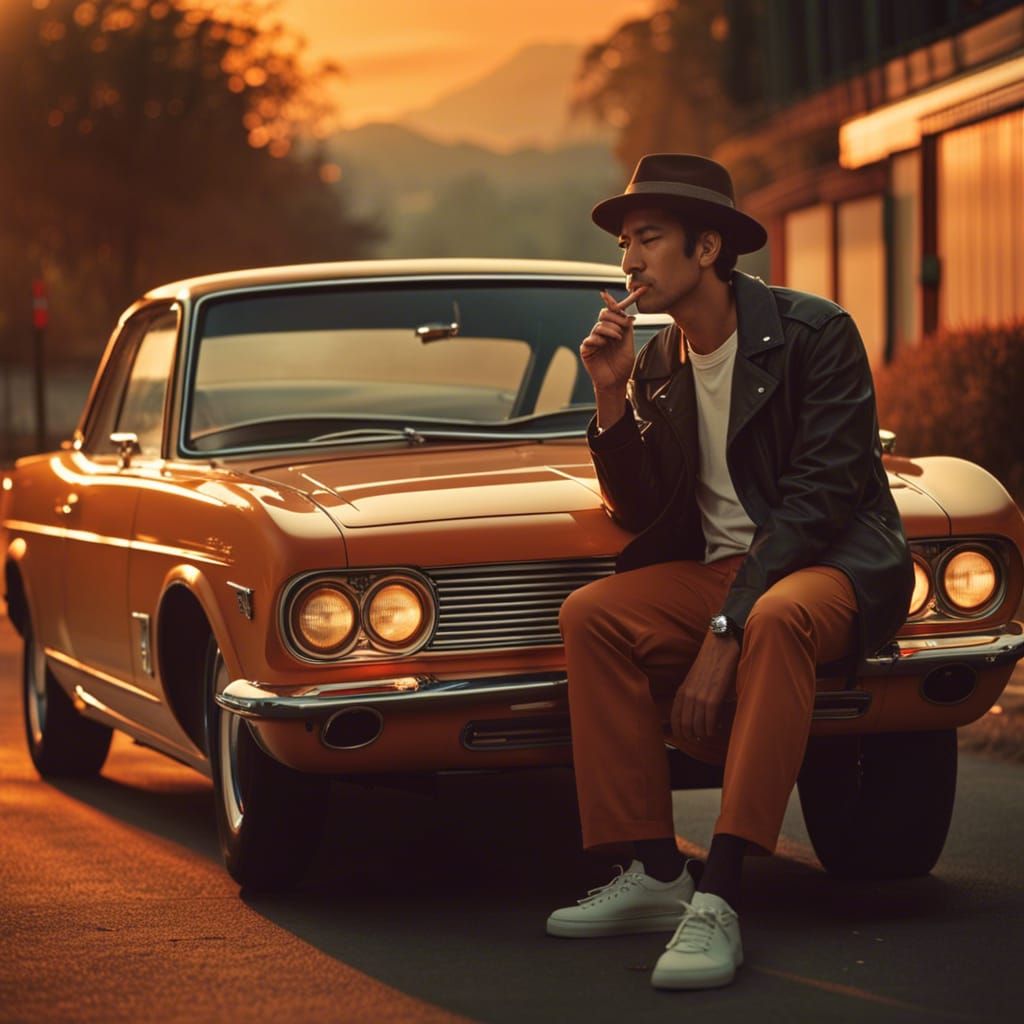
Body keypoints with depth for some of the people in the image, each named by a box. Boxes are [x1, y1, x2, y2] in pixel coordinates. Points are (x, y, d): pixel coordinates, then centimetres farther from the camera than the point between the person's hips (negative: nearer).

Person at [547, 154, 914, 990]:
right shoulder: (657, 365, 10)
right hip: (717, 569, 6)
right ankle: (657, 873, -19)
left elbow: (819, 495, -18)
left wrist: (724, 632, -26)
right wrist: (611, 397, -6)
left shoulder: (815, 333, -10)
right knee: (590, 614, -20)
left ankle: (720, 897, -42)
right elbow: (640, 512, 9)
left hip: (835, 564, -6)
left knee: (775, 620, -39)